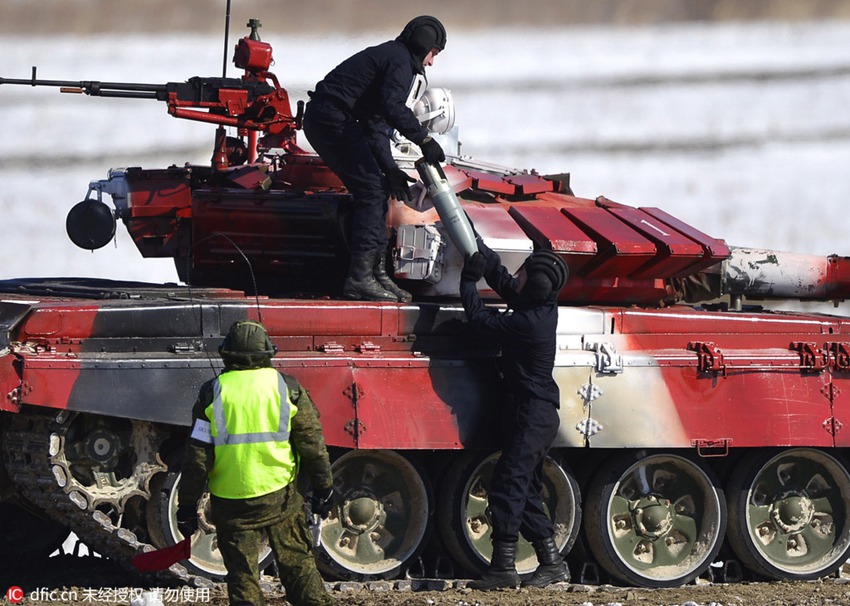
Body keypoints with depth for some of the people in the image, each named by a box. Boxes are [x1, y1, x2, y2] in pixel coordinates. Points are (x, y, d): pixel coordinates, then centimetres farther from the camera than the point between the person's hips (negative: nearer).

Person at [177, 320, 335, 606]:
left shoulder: (212, 393, -4)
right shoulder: (288, 388, -1)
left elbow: (197, 457, -4)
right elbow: (312, 443, 3)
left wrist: (187, 506, 3)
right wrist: (323, 487, 14)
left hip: (230, 502, -1)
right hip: (279, 496, 1)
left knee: (242, 575, 5)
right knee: (298, 564, 11)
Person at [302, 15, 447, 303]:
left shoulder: (387, 56, 24)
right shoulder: (399, 61, -8)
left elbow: (375, 124, 23)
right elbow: (392, 106, -26)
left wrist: (390, 170, 17)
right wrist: (424, 140, -24)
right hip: (333, 119, -11)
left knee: (376, 191, 13)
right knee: (371, 192, -12)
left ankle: (376, 271, 15)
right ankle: (360, 278, -16)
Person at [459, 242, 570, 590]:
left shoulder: (527, 323, -22)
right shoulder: (544, 308, 5)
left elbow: (480, 320, -13)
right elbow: (504, 283, 19)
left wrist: (469, 280, -2)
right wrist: (479, 247, 16)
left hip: (531, 415, -10)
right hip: (540, 414, 10)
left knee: (507, 488, -10)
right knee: (525, 494, 14)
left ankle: (503, 567, -12)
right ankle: (552, 562, 17)